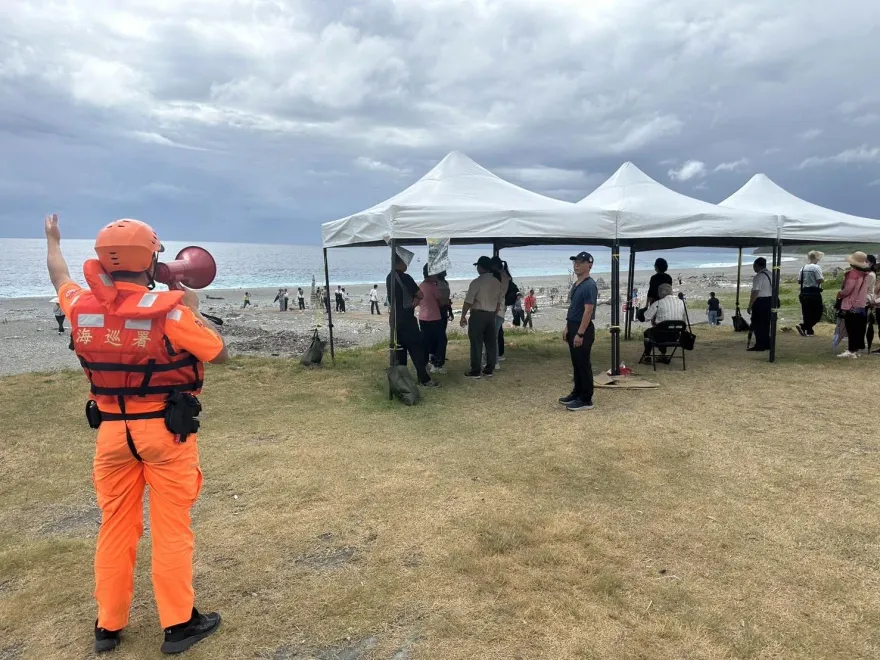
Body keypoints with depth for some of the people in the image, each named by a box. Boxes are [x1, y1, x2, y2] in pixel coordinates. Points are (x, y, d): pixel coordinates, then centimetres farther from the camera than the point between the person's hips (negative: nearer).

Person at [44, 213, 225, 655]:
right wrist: (193, 310, 3)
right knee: (171, 528, 6)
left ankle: (108, 626, 31)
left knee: (115, 527, 18)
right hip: (166, 431, -4)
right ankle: (179, 624, 18)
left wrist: (52, 241, 40)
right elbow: (220, 354, -8)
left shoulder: (82, 307, -3)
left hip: (112, 431, 5)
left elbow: (60, 277, 21)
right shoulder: (169, 311, -19)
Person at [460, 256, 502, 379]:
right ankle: (489, 370, 15)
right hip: (491, 315, 7)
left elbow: (468, 302, -13)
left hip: (478, 315, -6)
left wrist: (463, 317, -4)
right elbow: (498, 302, 12)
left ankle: (475, 371, 2)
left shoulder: (477, 282, -13)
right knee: (491, 343, 9)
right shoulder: (497, 282, 7)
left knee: (476, 343, -1)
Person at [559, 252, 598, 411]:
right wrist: (567, 328, 17)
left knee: (583, 365, -3)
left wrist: (580, 334, -23)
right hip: (573, 328, 10)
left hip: (583, 330, -10)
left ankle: (586, 400, 4)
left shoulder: (590, 285, -17)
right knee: (576, 364, 16)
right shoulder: (576, 284, 13)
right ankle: (577, 393, 26)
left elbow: (588, 311, -22)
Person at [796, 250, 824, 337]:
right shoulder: (816, 267, -11)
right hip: (814, 293, -6)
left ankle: (809, 331, 14)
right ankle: (803, 326, -9)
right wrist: (823, 278, 3)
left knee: (807, 313, 11)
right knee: (817, 313, 4)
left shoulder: (803, 268, 7)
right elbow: (820, 280, -17)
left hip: (804, 293, 6)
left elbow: (799, 281, 7)